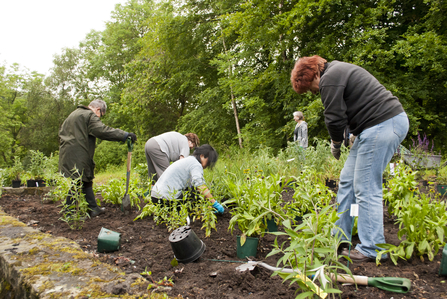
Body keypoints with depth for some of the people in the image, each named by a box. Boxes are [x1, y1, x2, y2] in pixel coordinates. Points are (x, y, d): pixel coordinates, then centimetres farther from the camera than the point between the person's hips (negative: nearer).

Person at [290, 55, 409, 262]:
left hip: (382, 126, -11)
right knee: (347, 181, 12)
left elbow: (335, 119, -13)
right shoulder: (338, 71, 21)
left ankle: (371, 250, 6)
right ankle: (338, 239, 22)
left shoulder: (329, 79, -12)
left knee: (366, 189, -6)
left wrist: (336, 144, 5)